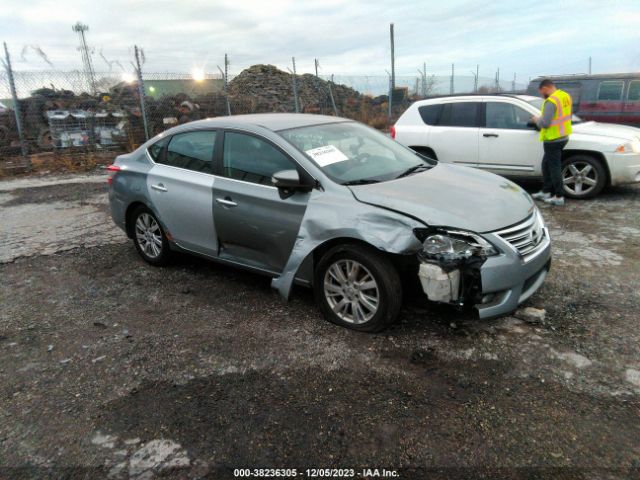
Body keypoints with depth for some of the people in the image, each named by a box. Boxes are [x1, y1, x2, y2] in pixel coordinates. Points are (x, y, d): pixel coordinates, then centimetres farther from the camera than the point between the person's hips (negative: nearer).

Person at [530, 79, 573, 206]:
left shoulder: (550, 101, -20)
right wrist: (542, 119, 15)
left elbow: (545, 123, -24)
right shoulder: (565, 96, 8)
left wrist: (537, 119, -4)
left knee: (554, 167, -1)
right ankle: (545, 191, 27)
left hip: (553, 139, -9)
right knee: (546, 164, 19)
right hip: (563, 136, 9)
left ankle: (559, 197, 5)